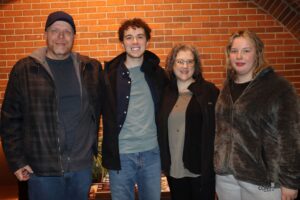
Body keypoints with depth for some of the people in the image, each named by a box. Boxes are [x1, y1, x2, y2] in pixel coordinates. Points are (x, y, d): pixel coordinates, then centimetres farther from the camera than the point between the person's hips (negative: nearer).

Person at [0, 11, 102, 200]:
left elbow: (97, 110, 10)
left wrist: (94, 147, 9)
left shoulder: (91, 68, 3)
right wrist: (17, 161, -3)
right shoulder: (24, 69, -4)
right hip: (42, 169, -2)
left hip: (82, 166, 2)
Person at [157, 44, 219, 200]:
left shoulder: (209, 91, -5)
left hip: (201, 168, -3)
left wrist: (215, 162, -10)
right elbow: (160, 129, 10)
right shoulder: (166, 93, 5)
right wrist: (163, 162, 7)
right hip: (173, 168, 3)